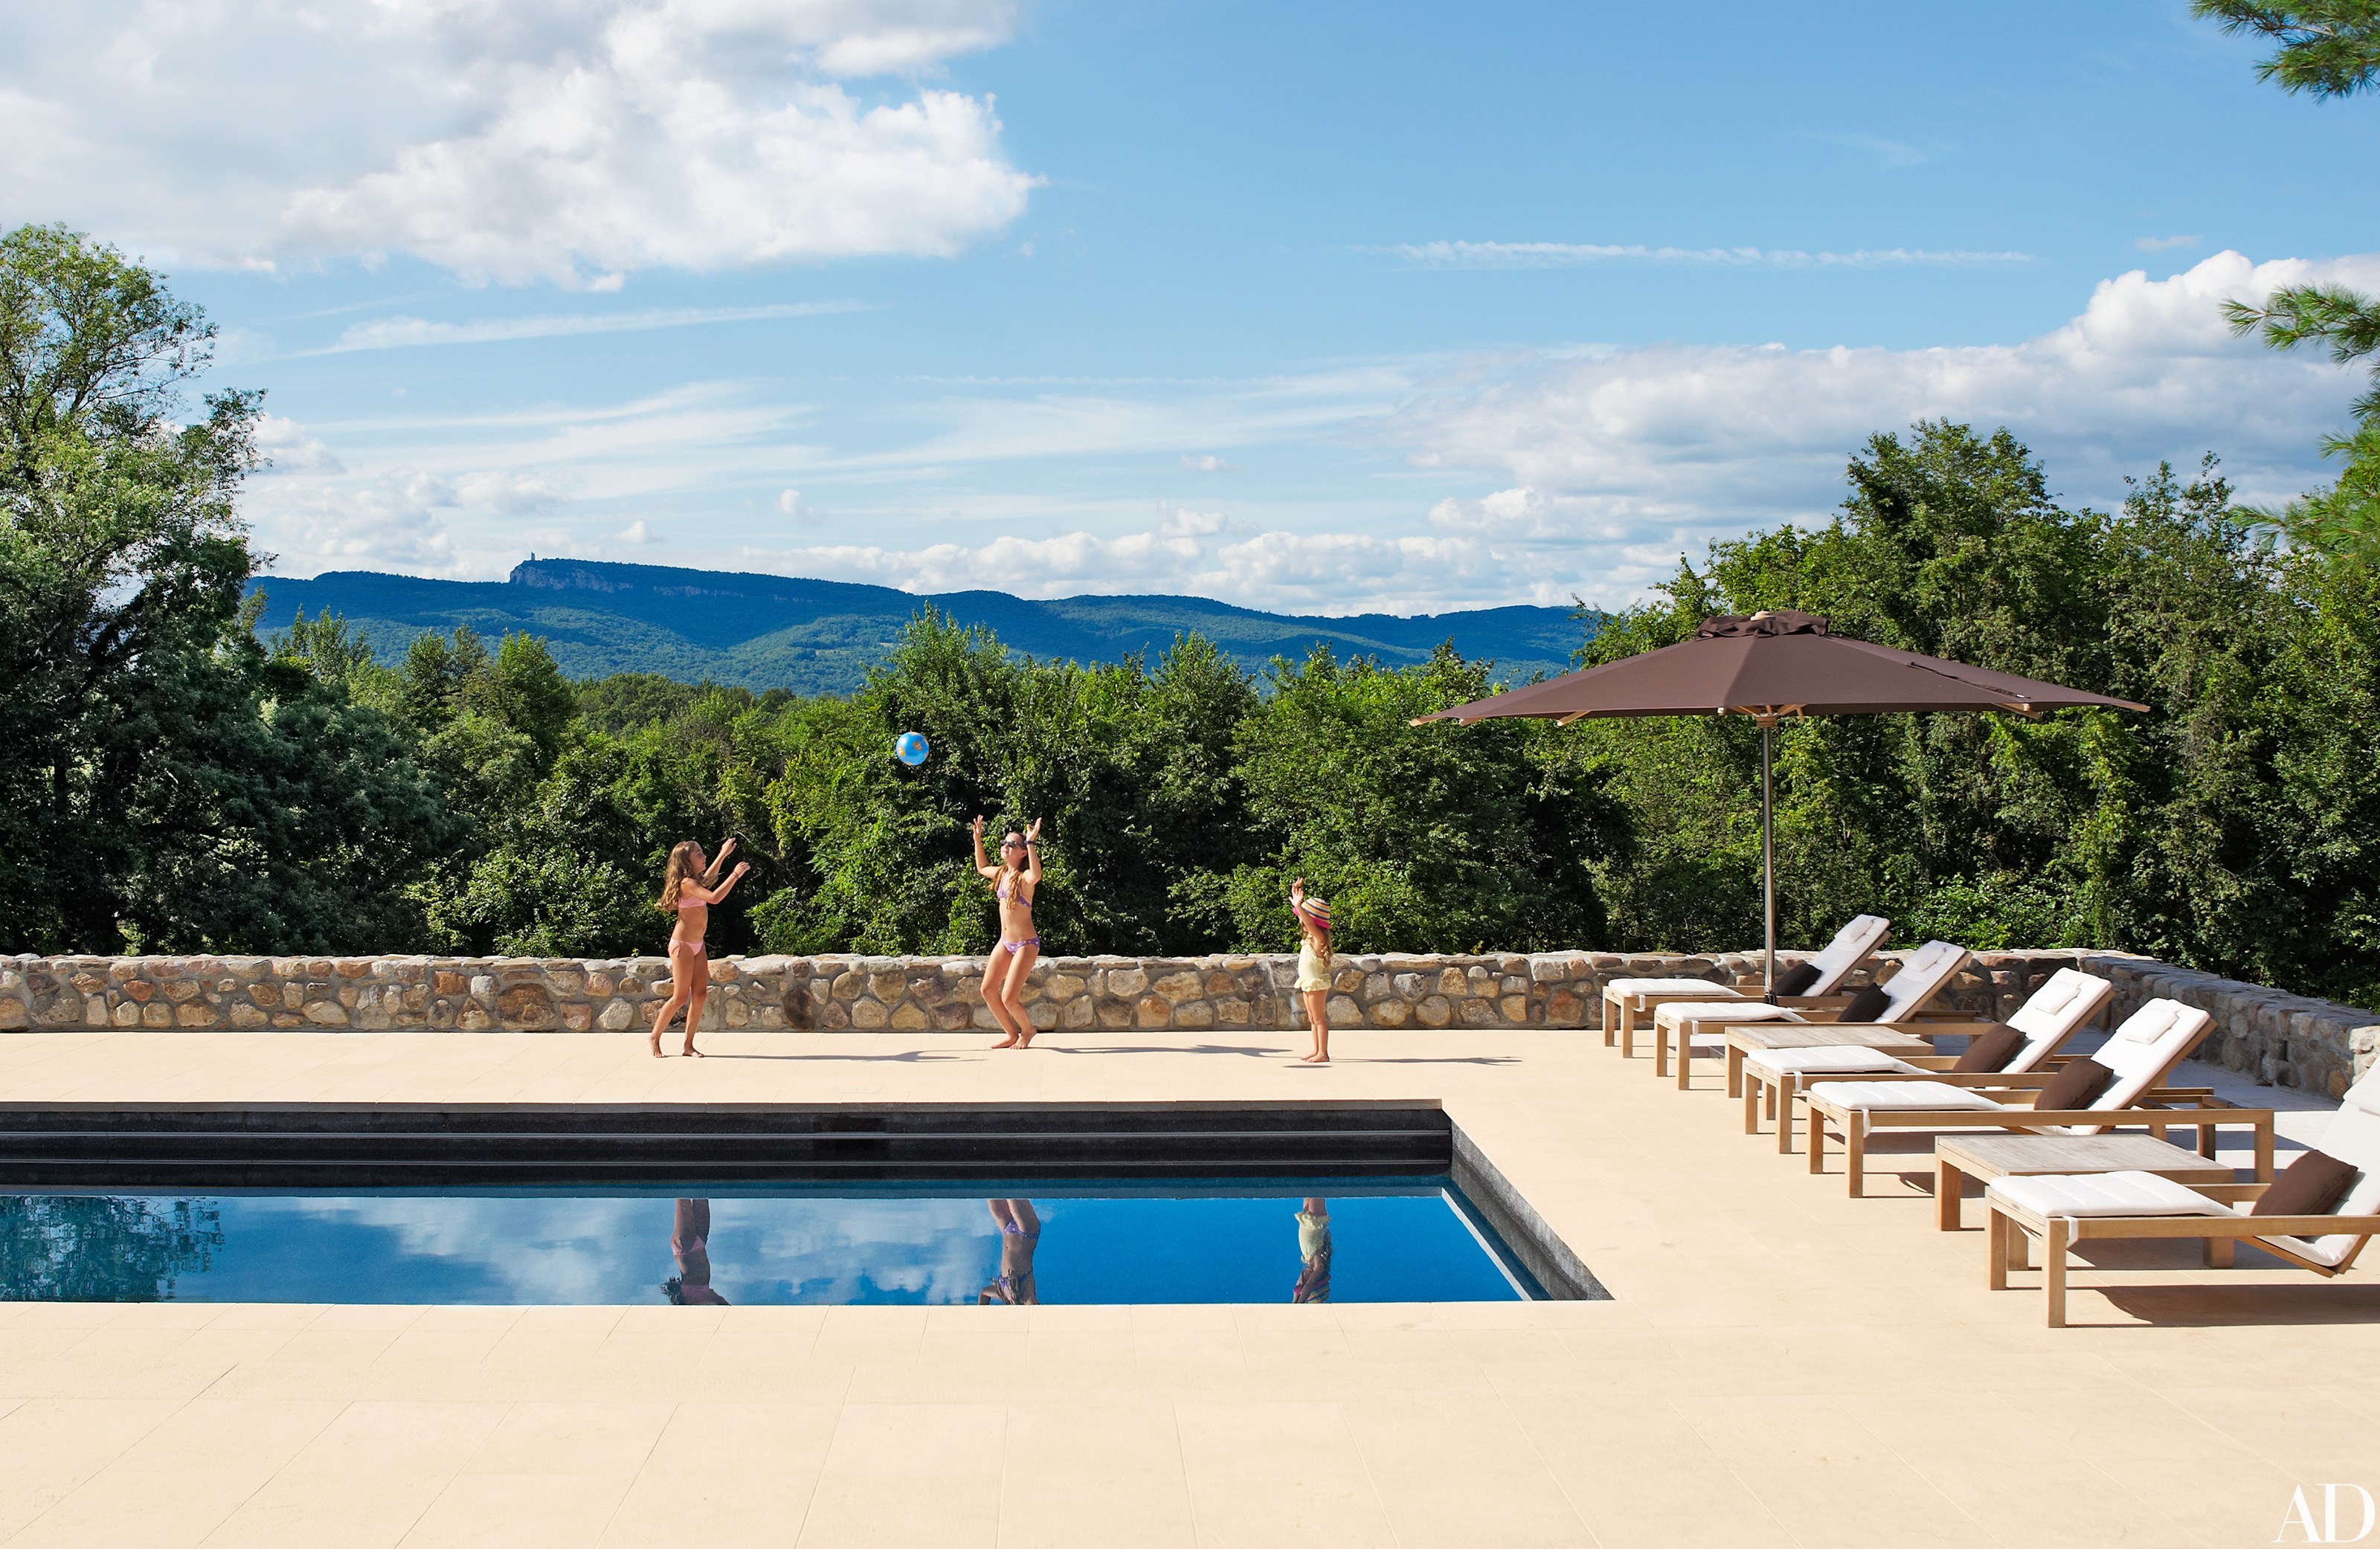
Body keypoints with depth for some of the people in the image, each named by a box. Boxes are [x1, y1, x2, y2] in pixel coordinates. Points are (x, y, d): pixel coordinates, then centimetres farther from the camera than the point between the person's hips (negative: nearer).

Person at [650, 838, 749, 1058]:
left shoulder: (695, 881, 10)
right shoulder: (686, 883, -18)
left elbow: (707, 877, 36)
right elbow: (714, 897, -32)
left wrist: (723, 855, 34)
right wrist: (735, 875, -26)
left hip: (697, 945, 9)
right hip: (683, 945, -9)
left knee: (700, 994, 1)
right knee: (681, 996, -5)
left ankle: (689, 1044, 6)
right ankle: (655, 1038, 10)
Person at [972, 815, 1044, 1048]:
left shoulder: (1024, 878, -17)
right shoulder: (1001, 873, 5)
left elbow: (1036, 876, -44)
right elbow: (981, 868, 28)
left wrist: (1031, 843, -44)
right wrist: (977, 839, 20)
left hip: (1026, 944, -8)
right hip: (1005, 942, 8)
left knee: (1009, 998, -11)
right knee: (988, 990, 5)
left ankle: (1027, 1030, 19)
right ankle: (1012, 1035, 21)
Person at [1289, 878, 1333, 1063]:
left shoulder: (1318, 937, -16)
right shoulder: (1310, 936, 10)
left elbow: (1309, 922, -35)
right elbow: (1304, 920, 20)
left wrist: (1298, 905, -47)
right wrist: (1297, 892, 17)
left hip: (1317, 982, -10)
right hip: (1309, 983, 10)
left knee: (1319, 1019, -6)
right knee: (1313, 1019, 13)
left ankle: (1323, 1053, -4)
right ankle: (1317, 1051, 19)